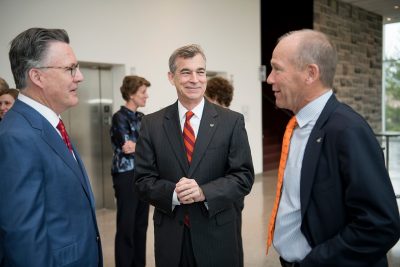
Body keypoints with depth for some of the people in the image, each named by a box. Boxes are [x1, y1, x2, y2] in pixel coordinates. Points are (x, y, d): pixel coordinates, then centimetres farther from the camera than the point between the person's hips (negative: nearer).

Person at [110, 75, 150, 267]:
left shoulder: (142, 118, 12)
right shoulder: (120, 117, -9)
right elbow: (127, 146, -18)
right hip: (126, 176, -7)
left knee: (141, 225, 14)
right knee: (126, 227, 2)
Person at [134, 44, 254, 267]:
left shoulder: (232, 121, -4)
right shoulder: (152, 124, 0)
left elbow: (244, 176, -5)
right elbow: (143, 180, -1)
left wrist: (204, 192, -20)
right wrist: (173, 193, -19)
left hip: (217, 235, 0)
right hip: (170, 236, 1)